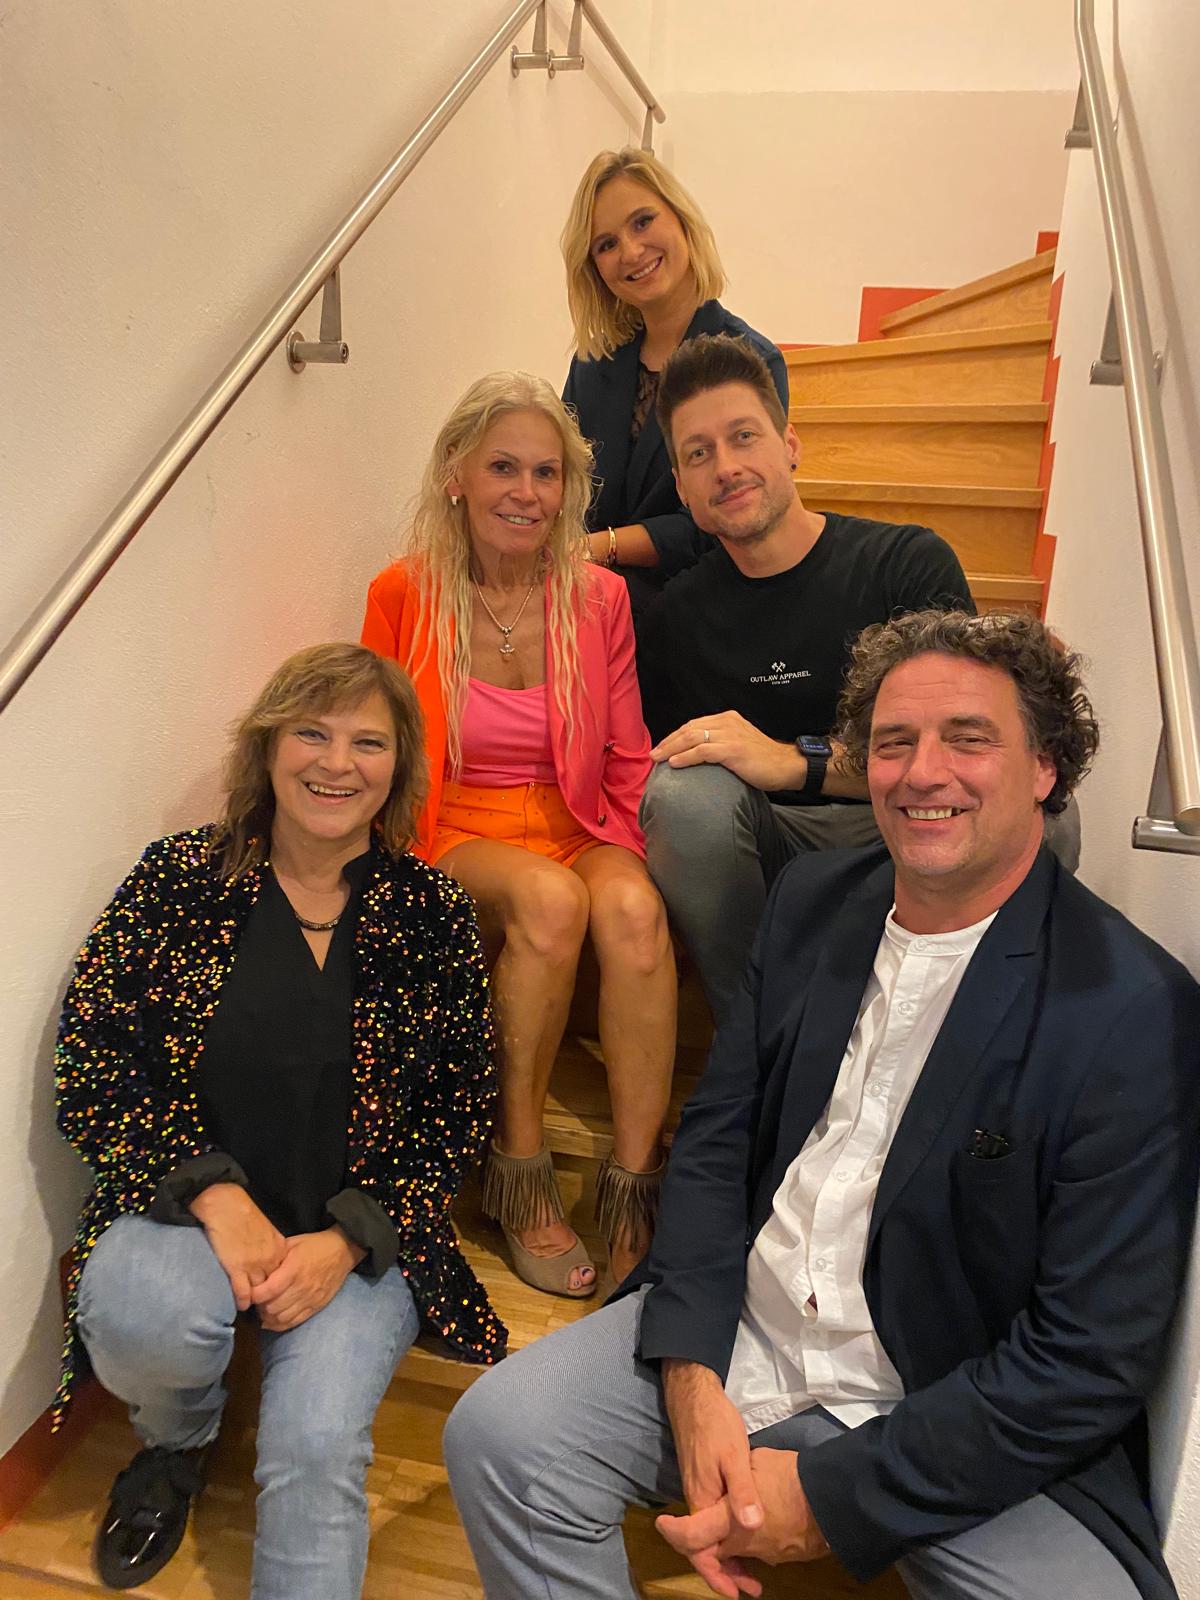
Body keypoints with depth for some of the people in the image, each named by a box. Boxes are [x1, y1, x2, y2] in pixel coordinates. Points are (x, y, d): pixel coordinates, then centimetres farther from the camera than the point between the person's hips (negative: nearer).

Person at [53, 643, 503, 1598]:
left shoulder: (434, 915, -3)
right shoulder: (177, 880, -3)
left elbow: (460, 1117, -1)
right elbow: (89, 1077, -4)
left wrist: (346, 1241, -14)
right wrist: (217, 1195, -16)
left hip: (362, 1237, -1)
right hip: (185, 1205, 1)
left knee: (317, 1446, -23)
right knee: (143, 1323, -28)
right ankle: (179, 1441, 9)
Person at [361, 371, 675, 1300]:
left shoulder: (600, 599, 4)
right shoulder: (403, 596, -1)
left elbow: (627, 761, 7)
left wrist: (627, 859, -10)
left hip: (577, 832, 2)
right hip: (454, 845, -1)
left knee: (633, 909, -32)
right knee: (551, 898, -34)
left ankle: (636, 1189, -23)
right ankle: (520, 1170, -17)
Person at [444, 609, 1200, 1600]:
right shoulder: (811, 902, 1)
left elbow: (1093, 1361, -15)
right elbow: (714, 1138, 4)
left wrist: (829, 1494, -15)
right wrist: (691, 1379, -9)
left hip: (971, 1419, -2)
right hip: (741, 1328, 3)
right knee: (495, 1436, -14)